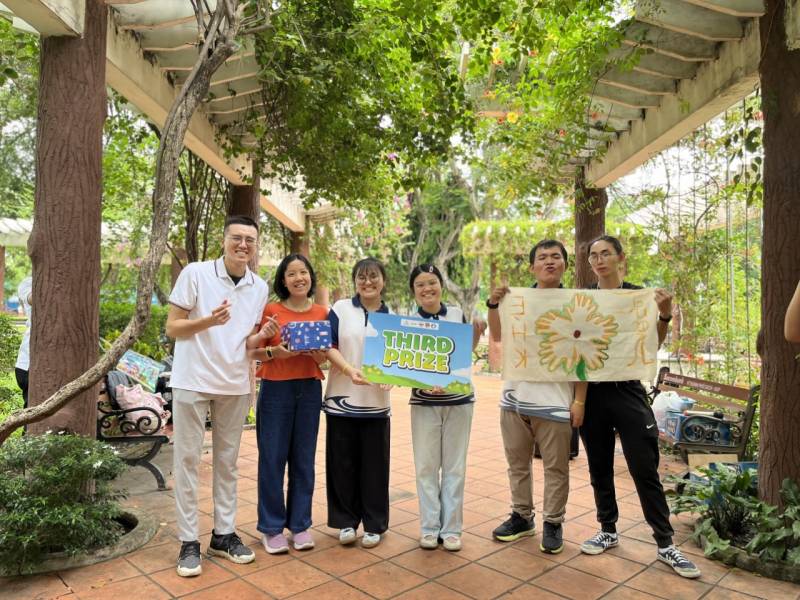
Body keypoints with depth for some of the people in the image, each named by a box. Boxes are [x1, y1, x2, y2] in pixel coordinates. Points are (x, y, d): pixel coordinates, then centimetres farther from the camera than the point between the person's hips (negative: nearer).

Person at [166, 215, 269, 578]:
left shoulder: (260, 288, 4)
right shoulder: (195, 273, -9)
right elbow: (172, 328, -10)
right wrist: (208, 321, -26)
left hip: (235, 385, 4)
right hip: (193, 382, -4)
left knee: (227, 461, 12)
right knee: (187, 460, 4)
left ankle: (223, 534, 25)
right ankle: (189, 541, 16)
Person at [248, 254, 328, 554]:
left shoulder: (322, 313, 6)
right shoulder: (270, 310, -2)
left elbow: (328, 354, 11)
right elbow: (254, 352, -2)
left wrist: (320, 356, -11)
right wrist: (275, 352, -20)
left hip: (310, 389, 3)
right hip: (276, 389, -2)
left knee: (304, 459, 9)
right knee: (272, 459, 2)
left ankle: (300, 524, 23)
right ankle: (272, 527, 17)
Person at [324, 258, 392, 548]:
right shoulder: (341, 309, 1)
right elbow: (328, 347, -6)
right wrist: (350, 370, -21)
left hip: (376, 402, 1)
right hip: (342, 399, -1)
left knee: (374, 465, 6)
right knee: (342, 463, 7)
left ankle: (374, 524, 22)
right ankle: (346, 521, 23)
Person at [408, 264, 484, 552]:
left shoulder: (457, 314, 0)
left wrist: (475, 335, -5)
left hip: (459, 400, 1)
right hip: (424, 403, -1)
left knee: (454, 465, 8)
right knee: (426, 466, 6)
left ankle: (451, 528, 20)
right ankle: (429, 527, 20)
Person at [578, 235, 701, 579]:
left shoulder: (638, 295, 0)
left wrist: (665, 315, -18)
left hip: (627, 391, -2)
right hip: (591, 392, 3)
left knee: (645, 469, 0)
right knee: (599, 468, 12)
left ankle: (665, 544, 12)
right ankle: (608, 531, 27)